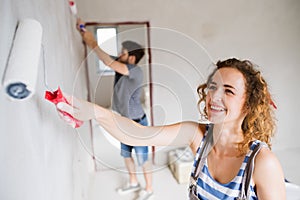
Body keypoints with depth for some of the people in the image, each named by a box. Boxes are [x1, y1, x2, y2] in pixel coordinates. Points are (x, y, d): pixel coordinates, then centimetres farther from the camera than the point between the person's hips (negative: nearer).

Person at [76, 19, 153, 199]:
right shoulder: (121, 66, -1)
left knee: (143, 158, 8)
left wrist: (94, 45, -27)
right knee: (126, 154, 22)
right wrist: (83, 31, -4)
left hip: (137, 123, -9)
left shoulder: (136, 72, -25)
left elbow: (110, 63, -36)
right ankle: (134, 183, 43)